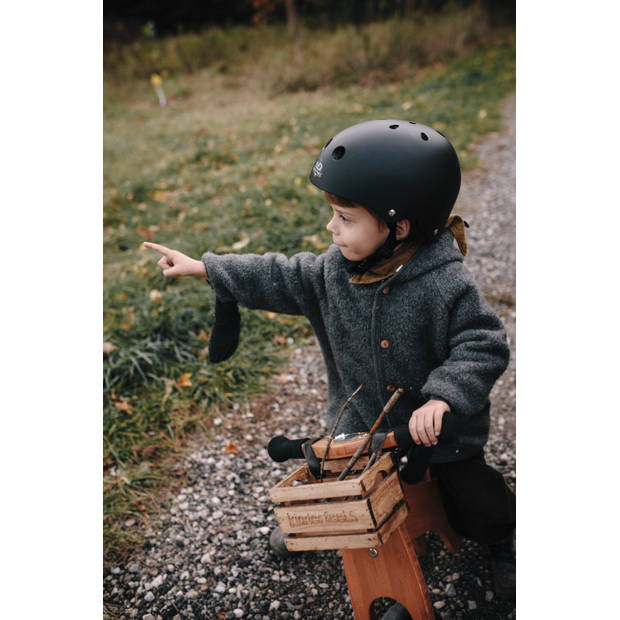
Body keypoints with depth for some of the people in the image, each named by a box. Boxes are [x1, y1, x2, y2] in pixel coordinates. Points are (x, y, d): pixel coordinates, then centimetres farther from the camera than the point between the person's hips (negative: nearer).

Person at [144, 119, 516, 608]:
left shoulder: (445, 285, -30)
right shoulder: (336, 269, -13)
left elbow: (483, 345, -25)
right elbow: (281, 279, -4)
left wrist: (444, 396, -39)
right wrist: (203, 268, -3)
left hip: (441, 428, -4)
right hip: (364, 421, 4)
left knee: (475, 505, 13)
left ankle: (503, 542, 47)